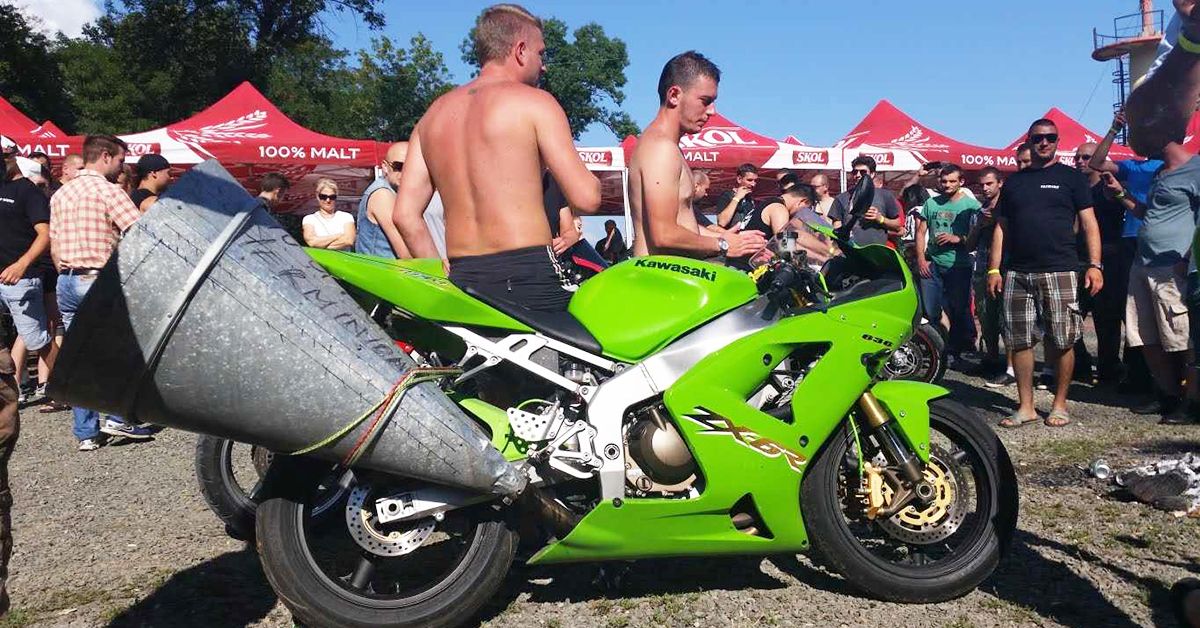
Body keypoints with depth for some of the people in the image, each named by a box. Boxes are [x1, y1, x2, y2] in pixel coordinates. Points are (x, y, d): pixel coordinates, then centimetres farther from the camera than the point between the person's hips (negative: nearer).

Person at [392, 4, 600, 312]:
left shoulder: (432, 115, 16)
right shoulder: (534, 101, -2)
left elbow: (404, 214, 9)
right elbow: (586, 199, -9)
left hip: (461, 282, 6)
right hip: (528, 275, -6)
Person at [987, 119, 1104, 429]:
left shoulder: (1072, 177, 8)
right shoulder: (1014, 181, 16)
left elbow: (1089, 223, 2)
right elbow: (1001, 227, 15)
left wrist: (1094, 265, -8)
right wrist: (994, 268, 6)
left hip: (1060, 273, -3)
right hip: (1017, 273, 3)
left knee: (1062, 342, 0)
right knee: (1019, 341, 3)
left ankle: (1059, 404, 13)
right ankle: (1026, 406, 11)